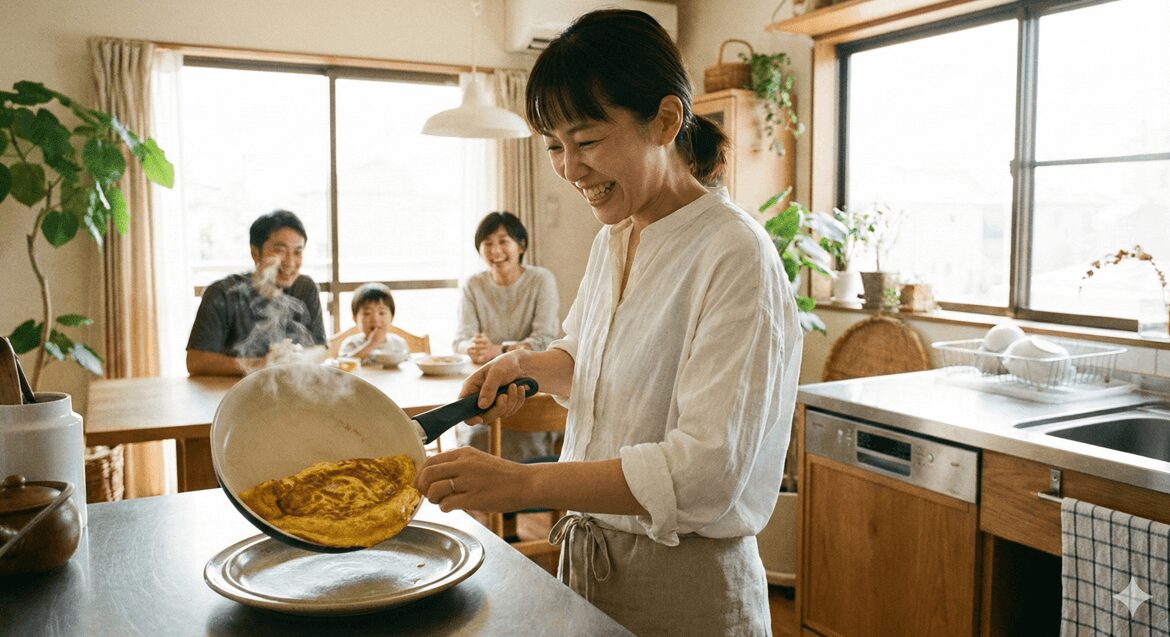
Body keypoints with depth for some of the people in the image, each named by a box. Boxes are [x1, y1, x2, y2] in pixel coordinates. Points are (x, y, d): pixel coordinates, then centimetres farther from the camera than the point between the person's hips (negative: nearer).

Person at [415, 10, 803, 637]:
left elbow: (706, 469, -28)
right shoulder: (612, 239, 4)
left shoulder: (734, 257, -21)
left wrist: (523, 483, -34)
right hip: (588, 556, 7)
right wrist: (526, 365, 0)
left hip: (682, 584, -7)